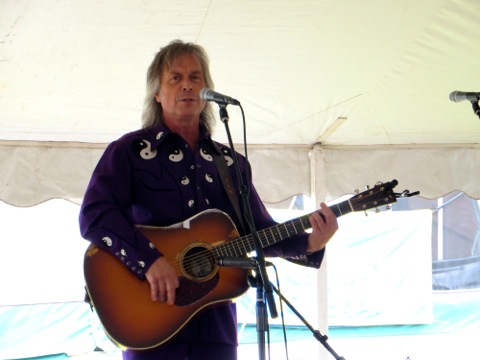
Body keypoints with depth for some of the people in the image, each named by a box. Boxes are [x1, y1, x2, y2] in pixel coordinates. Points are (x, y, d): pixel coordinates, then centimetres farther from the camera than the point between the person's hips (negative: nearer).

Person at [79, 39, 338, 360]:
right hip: (151, 316, -4)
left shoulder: (231, 162, 13)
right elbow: (94, 216, -13)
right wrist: (149, 261, -25)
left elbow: (260, 230, 10)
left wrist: (308, 245, -8)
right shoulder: (129, 151, -1)